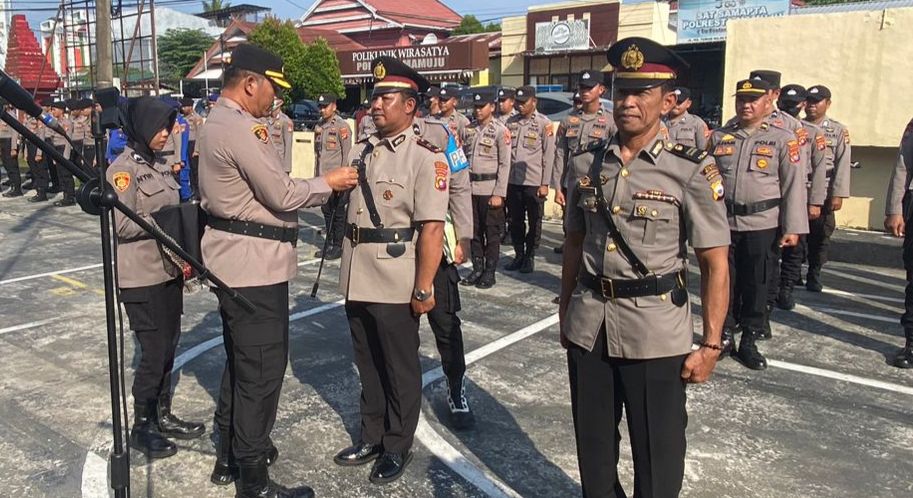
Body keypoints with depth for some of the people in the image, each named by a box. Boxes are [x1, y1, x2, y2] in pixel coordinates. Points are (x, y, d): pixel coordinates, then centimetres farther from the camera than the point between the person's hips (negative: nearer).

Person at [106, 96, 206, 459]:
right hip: (143, 278, -8)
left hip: (170, 271, 8)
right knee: (154, 353, -1)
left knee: (168, 348, 14)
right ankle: (141, 427, 16)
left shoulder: (158, 168, 13)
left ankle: (162, 416, 28)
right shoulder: (123, 169, -11)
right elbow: (120, 224, -19)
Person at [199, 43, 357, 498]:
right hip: (255, 262, -11)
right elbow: (282, 195, -16)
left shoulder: (215, 123, 15)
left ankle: (230, 456, 34)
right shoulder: (241, 128, -18)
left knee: (240, 360, 20)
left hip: (233, 259, 11)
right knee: (262, 369, -2)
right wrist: (328, 183, -3)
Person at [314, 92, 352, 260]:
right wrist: (317, 174, 15)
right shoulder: (319, 126, 12)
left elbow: (347, 153, -11)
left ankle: (338, 246, 8)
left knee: (338, 213, 0)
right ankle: (329, 243, 22)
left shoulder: (342, 126, -8)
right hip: (323, 177, 7)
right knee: (326, 210, 12)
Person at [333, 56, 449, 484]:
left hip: (395, 284, -7)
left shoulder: (425, 158, -13)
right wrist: (348, 268, 18)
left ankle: (397, 448, 27)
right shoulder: (361, 151, 9)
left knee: (400, 368, 10)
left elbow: (431, 229, -18)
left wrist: (423, 289, -20)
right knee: (367, 364, 19)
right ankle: (371, 437, 36)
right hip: (357, 280, 7)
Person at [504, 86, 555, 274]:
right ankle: (518, 255, 24)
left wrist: (545, 183, -8)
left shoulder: (544, 123, -3)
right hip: (513, 181, 4)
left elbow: (549, 155, -5)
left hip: (534, 182, -4)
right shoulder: (511, 122, 9)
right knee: (515, 222, 11)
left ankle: (530, 257, 18)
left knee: (534, 223, 6)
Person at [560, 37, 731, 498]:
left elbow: (715, 265, -8)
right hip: (588, 326, 4)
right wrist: (565, 313, 15)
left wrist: (710, 344, -11)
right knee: (593, 444, 18)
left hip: (655, 332, -4)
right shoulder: (590, 164, 3)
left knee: (657, 452, 10)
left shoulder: (692, 171, -9)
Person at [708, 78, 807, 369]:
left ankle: (750, 342, 20)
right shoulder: (718, 137, 7)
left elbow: (794, 185, -3)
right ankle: (725, 335, 25)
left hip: (761, 225, -2)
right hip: (722, 222, 2)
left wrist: (793, 228, -8)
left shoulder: (783, 139, 0)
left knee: (756, 285, 6)